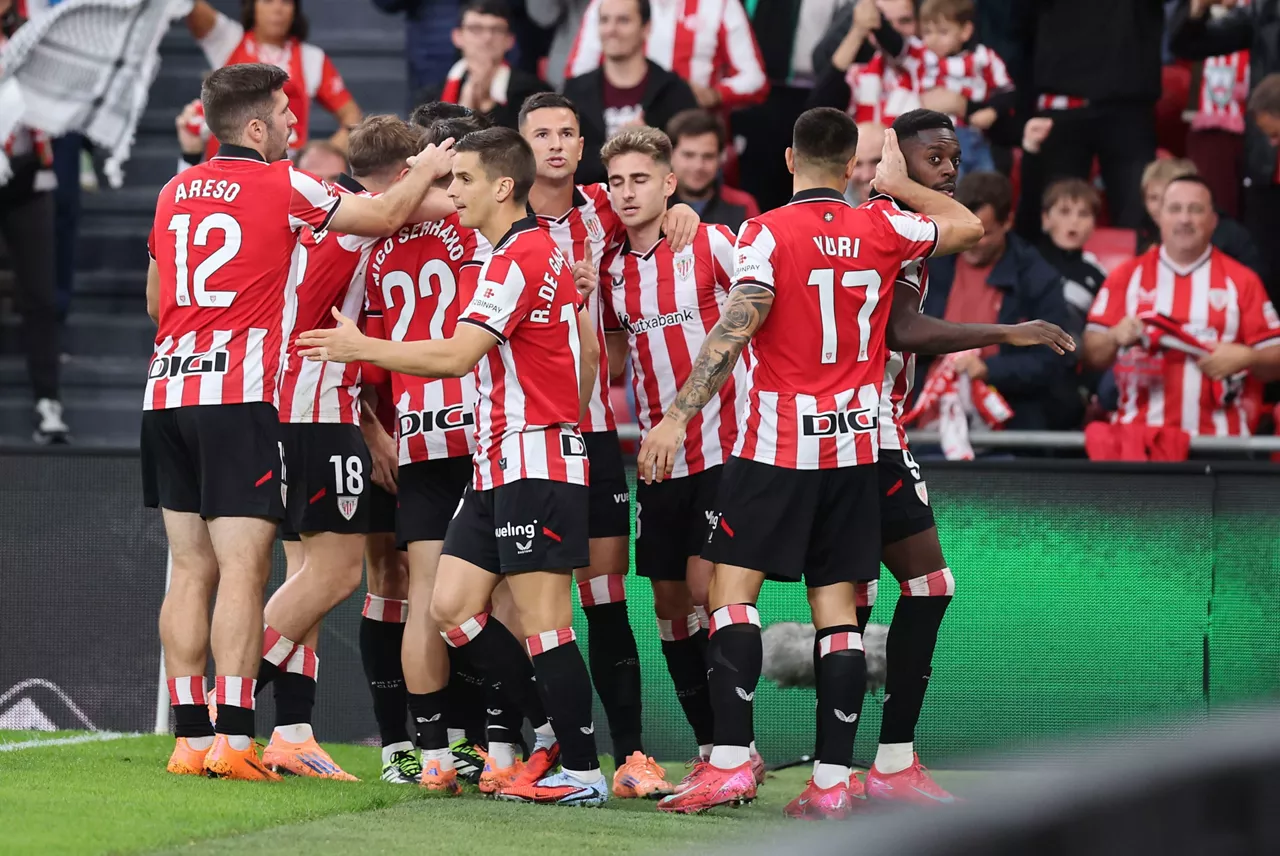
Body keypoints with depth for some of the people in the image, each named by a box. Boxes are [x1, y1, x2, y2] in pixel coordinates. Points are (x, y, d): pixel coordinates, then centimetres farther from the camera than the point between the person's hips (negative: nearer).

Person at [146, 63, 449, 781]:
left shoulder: (175, 192, 14)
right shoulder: (281, 186, -5)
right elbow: (386, 216, 5)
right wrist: (428, 169, 22)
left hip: (168, 392, 7)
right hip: (240, 396, -7)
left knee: (191, 571, 7)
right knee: (242, 569, -8)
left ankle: (191, 735, 5)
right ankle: (233, 738, -14)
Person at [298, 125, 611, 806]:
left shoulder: (519, 258, -14)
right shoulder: (545, 254, 17)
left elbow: (457, 354, -20)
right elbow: (588, 353, 23)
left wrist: (362, 348, -12)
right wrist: (565, 417, 29)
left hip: (534, 462, -10)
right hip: (498, 466, 10)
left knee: (541, 620, -8)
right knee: (451, 607, 6)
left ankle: (582, 771, -2)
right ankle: (558, 731, 13)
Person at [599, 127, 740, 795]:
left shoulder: (712, 244, -8)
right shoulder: (611, 268, 9)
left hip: (723, 447, -6)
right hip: (658, 457, 6)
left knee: (705, 588, -14)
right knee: (669, 601, 7)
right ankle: (710, 746, 17)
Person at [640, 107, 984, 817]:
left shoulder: (766, 234, -9)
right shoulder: (883, 231, 3)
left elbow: (734, 330, -18)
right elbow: (968, 226, 20)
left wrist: (678, 417, -17)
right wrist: (897, 184, 28)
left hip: (776, 445, -4)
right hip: (854, 445, 4)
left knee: (733, 587, -2)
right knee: (837, 605, 4)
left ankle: (731, 760, -14)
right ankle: (833, 779, 0)